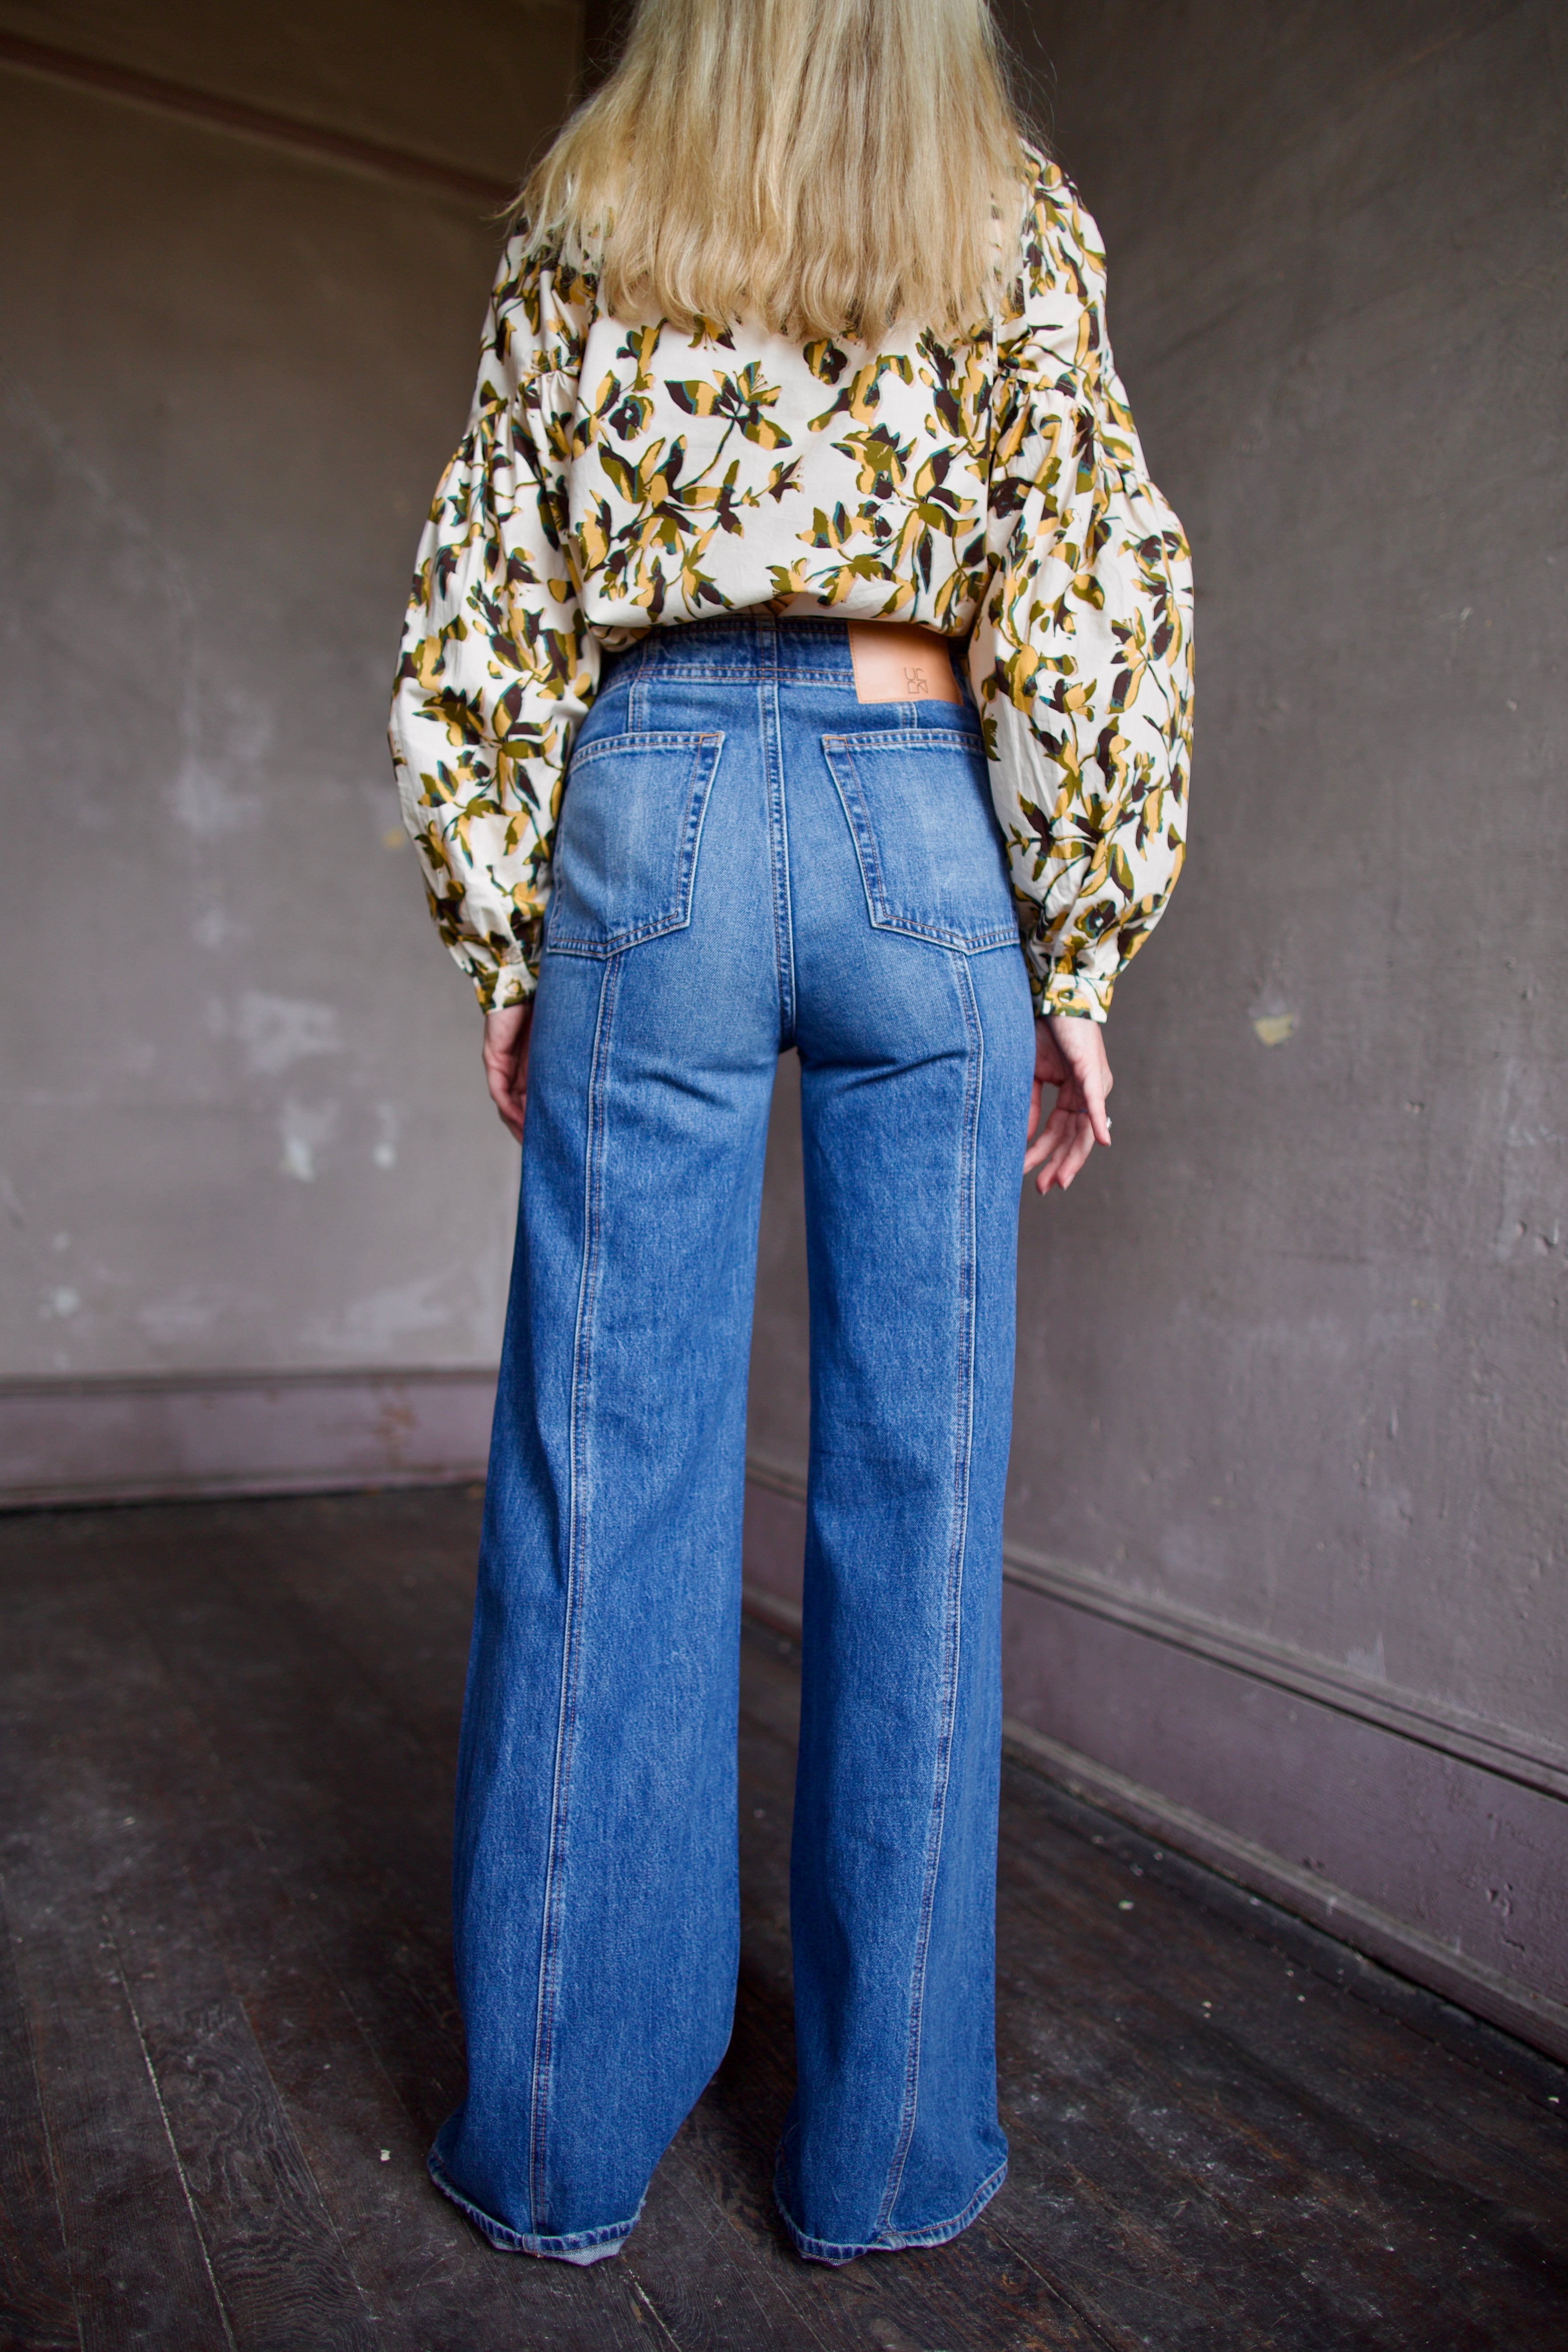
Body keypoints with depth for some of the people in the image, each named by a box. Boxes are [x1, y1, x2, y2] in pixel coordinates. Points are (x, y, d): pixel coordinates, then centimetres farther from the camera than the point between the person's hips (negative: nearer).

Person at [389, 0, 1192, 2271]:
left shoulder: (581, 217, 15)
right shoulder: (1018, 217, 12)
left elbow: (489, 605, 9)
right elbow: (1085, 595, 2)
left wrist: (501, 943, 11)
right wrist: (1080, 965, 3)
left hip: (652, 813, 1)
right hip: (924, 828, 0)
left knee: (606, 1467, 3)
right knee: (918, 1484, 3)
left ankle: (563, 2134, 15)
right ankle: (887, 2138, 16)